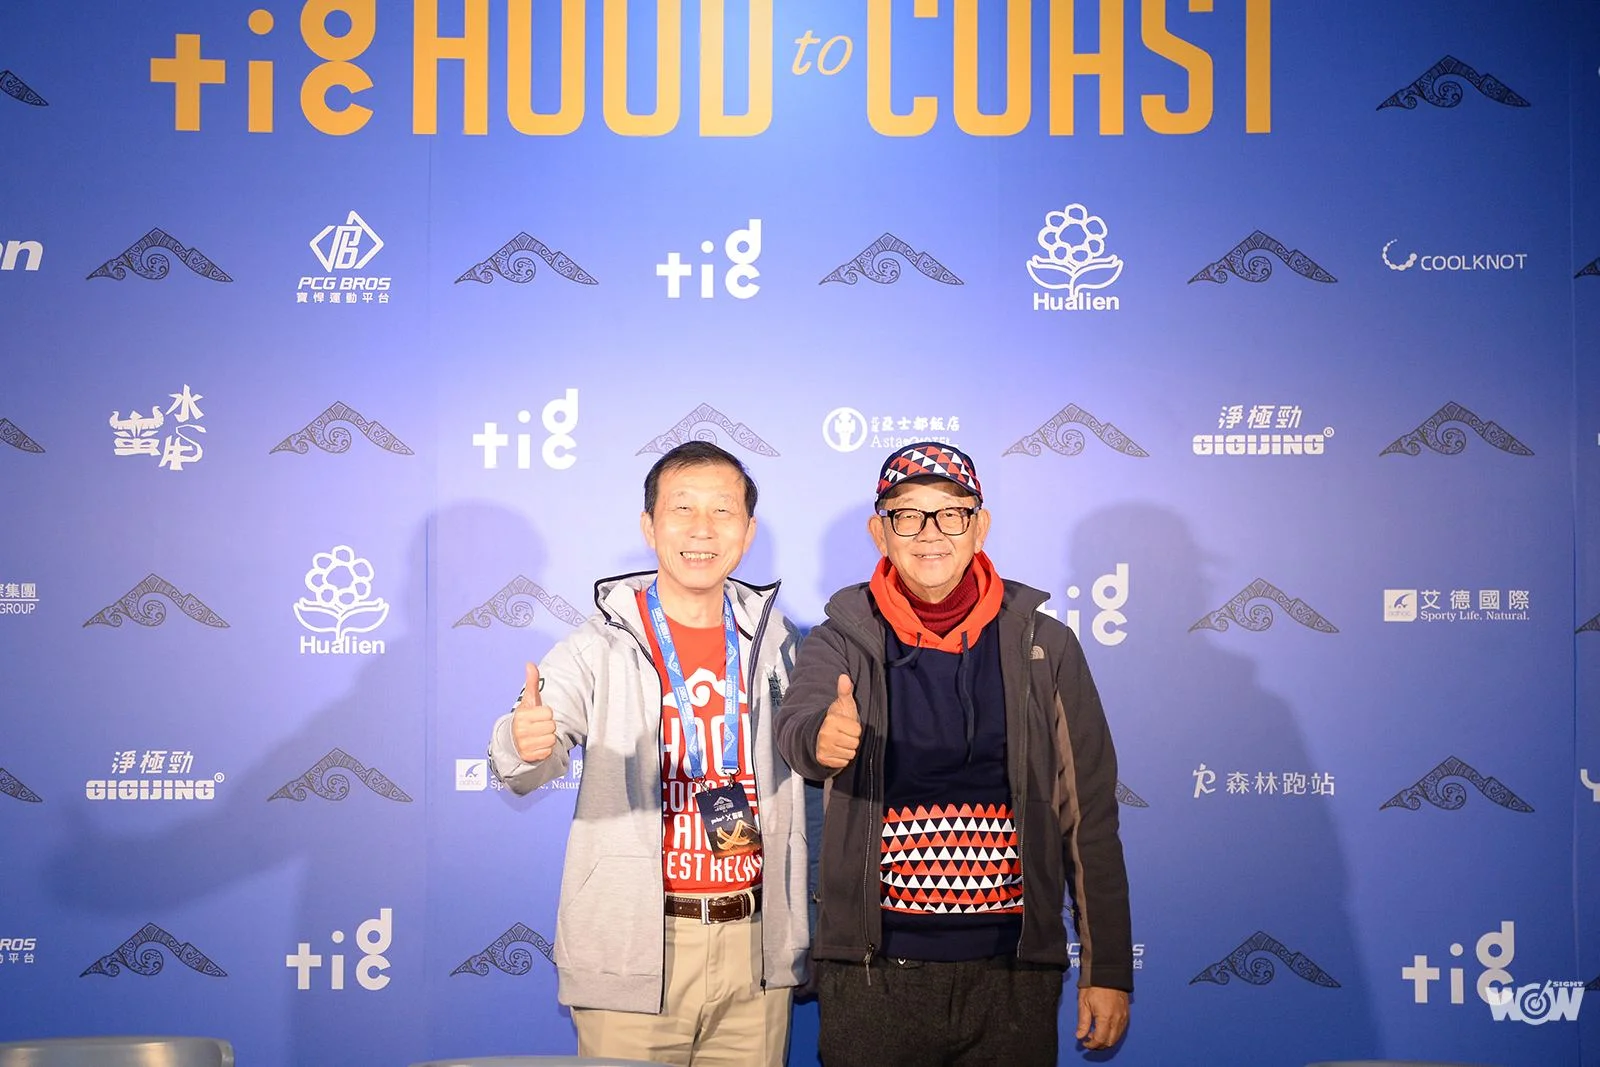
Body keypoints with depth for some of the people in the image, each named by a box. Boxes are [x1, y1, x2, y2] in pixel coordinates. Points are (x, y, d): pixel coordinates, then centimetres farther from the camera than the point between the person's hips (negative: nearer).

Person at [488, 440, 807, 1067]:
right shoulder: (602, 647, -6)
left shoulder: (774, 641, 6)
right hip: (634, 956, -3)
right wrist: (522, 745, -45)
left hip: (755, 949, 4)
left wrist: (802, 941, 13)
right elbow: (528, 768, -20)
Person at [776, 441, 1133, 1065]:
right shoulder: (841, 643, 1)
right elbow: (797, 724, -21)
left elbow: (1089, 816, 5)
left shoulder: (1044, 649, 3)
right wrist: (820, 739, -45)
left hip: (1014, 973, 1)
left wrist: (1109, 969, 3)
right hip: (871, 973, 0)